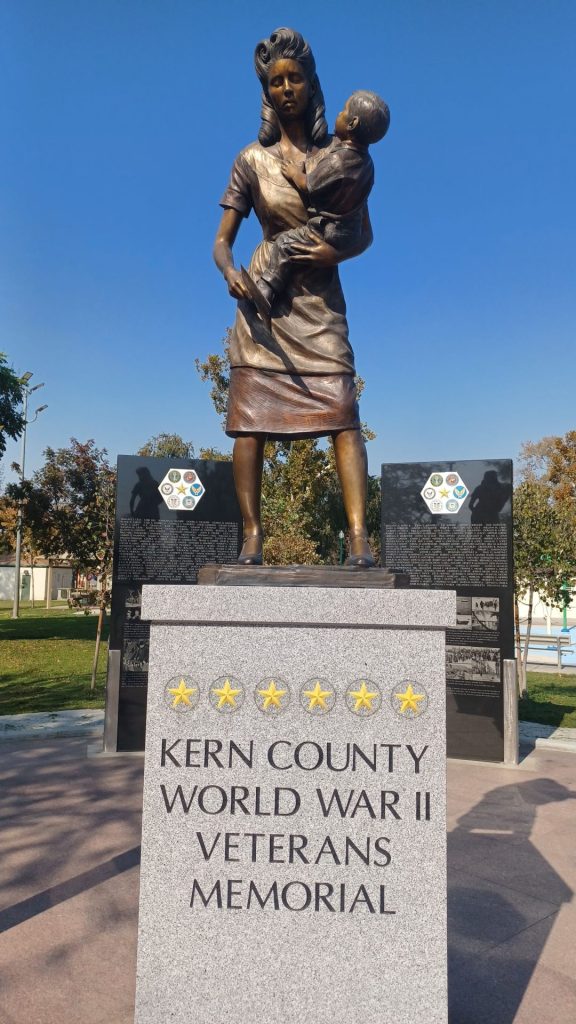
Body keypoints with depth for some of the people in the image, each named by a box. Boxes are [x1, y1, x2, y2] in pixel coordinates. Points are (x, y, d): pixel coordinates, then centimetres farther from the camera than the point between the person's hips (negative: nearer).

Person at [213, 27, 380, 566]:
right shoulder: (252, 160, 10)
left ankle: (358, 536, -17)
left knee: (342, 413, -14)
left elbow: (364, 234, 12)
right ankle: (251, 534, 0)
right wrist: (229, 272, -13)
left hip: (320, 302, 0)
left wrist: (336, 251, -10)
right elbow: (222, 239, 9)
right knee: (249, 416, -7)